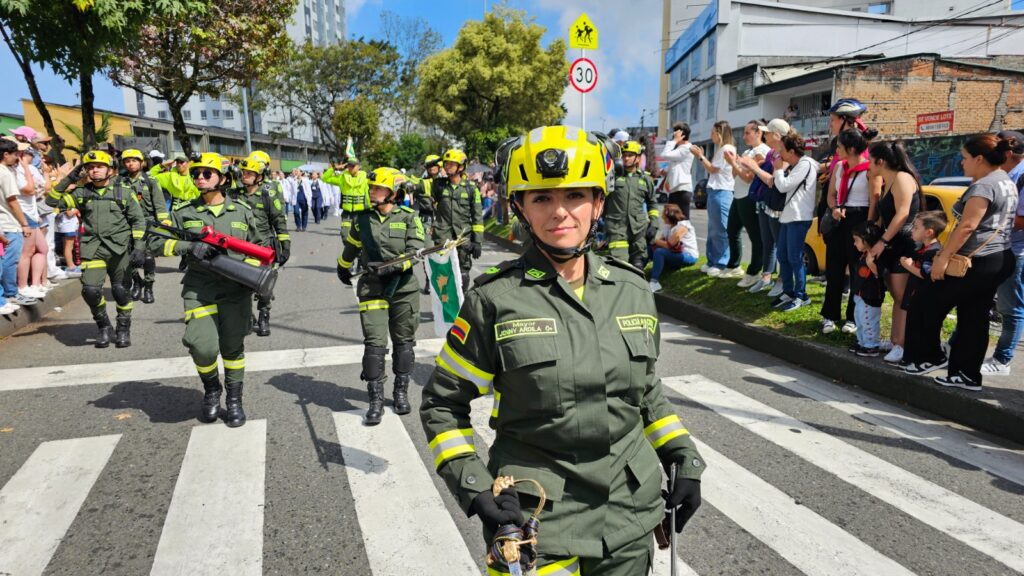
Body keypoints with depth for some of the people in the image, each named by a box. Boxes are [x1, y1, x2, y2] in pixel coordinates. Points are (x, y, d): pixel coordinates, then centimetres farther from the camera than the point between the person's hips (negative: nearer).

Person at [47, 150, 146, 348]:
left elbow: (138, 220, 5)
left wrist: (138, 247, -2)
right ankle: (103, 326, 13)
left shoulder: (124, 190, 4)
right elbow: (52, 202, 6)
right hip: (93, 248, 1)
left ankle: (123, 328, 23)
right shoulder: (82, 192, 9)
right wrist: (68, 180, -1)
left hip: (120, 248, -1)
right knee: (90, 290, -11)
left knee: (121, 291, 4)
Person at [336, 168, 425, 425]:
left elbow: (416, 252, -12)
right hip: (372, 288, 1)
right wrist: (343, 269, 38)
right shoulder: (362, 219, 7)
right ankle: (376, 401, 2)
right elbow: (351, 247, 25)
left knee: (403, 342, 10)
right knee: (374, 344, -6)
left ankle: (401, 392, 26)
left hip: (404, 289, -1)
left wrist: (391, 266, -26)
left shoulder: (409, 217, -3)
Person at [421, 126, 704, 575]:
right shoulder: (495, 300, -12)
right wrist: (473, 486, -14)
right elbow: (443, 403, -4)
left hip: (630, 511, 4)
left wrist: (684, 460, 9)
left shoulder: (633, 290, 0)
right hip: (535, 521, -4)